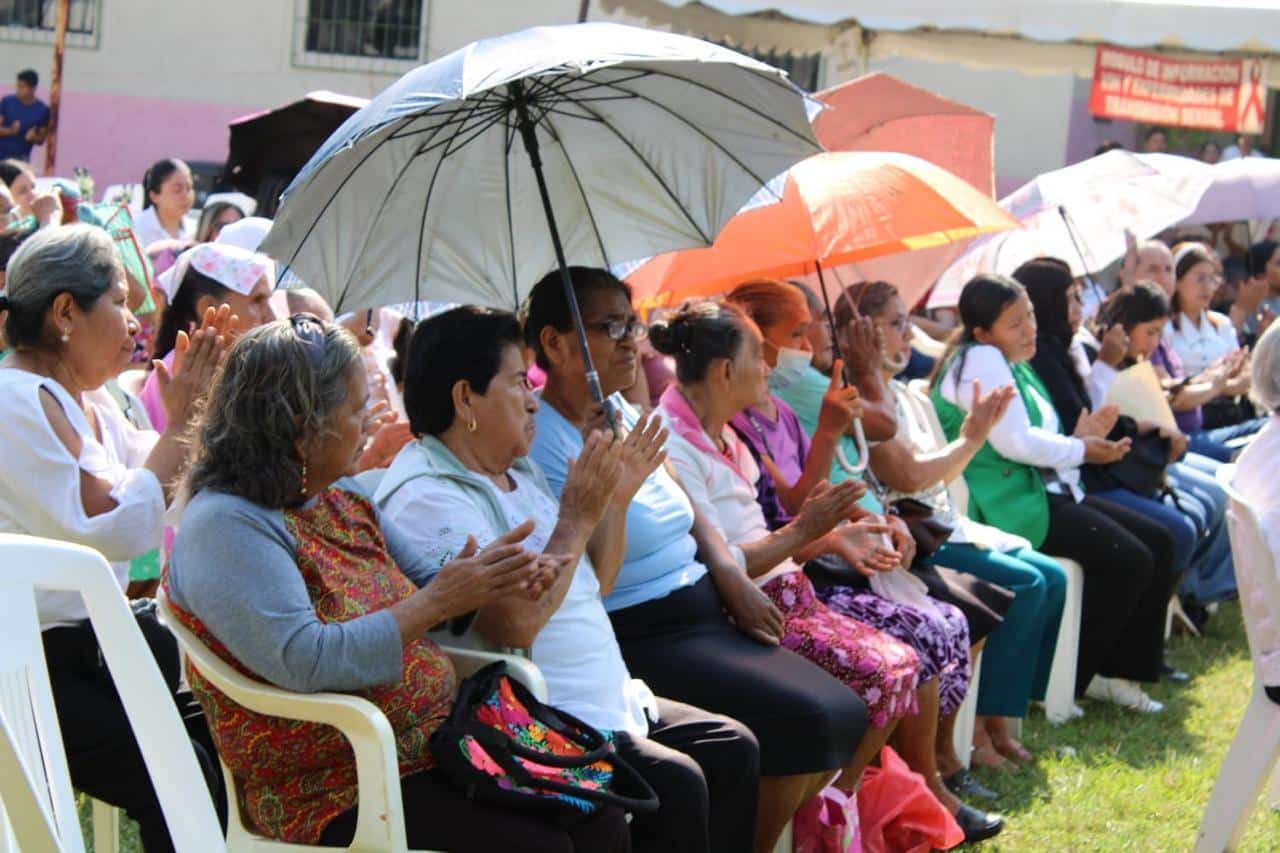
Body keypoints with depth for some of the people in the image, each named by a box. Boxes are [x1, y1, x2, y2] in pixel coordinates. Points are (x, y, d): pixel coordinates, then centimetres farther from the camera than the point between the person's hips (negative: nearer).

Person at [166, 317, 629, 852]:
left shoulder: (342, 499, 13)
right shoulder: (225, 526, -15)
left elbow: (421, 584, 21)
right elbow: (305, 661, -27)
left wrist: (482, 580, -1)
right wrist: (436, 604, -22)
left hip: (436, 743, 9)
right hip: (335, 794, -9)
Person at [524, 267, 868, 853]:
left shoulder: (625, 415, 12)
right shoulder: (542, 441, -15)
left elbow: (688, 512, 22)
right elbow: (591, 579, -21)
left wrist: (730, 577, 6)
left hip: (706, 614, 9)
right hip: (638, 638, -9)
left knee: (843, 715, 1)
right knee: (800, 722, -22)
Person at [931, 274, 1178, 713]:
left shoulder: (1012, 364, 19)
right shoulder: (980, 360, -13)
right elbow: (1014, 442, -20)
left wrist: (1075, 439, 3)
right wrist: (1080, 451, -6)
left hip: (1042, 490, 11)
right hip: (1010, 504, -11)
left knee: (1157, 543, 3)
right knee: (1129, 560, -19)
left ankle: (1120, 669, 7)